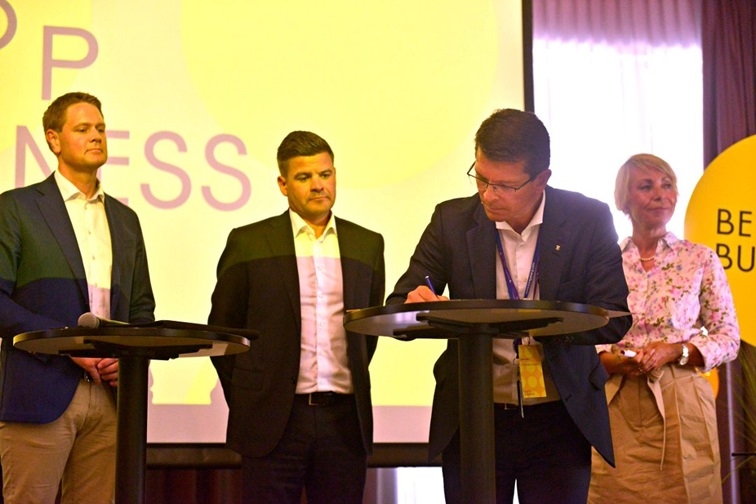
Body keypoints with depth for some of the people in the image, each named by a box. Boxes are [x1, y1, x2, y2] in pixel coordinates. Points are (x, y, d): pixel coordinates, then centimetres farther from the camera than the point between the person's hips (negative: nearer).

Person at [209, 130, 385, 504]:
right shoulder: (248, 243, 2)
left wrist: (354, 383, 13)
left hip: (346, 420, 2)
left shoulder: (367, 246, 11)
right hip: (273, 420, -2)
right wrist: (245, 400, 4)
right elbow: (221, 329, 7)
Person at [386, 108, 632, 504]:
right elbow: (398, 308, 1)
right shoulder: (452, 221, -2)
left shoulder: (589, 220, -5)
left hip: (560, 421, -1)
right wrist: (417, 305, -24)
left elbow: (614, 319, -9)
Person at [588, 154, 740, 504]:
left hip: (682, 407, -1)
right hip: (618, 408, 1)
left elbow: (728, 339, 1)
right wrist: (611, 361, -12)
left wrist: (674, 351, -14)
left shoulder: (700, 259, 3)